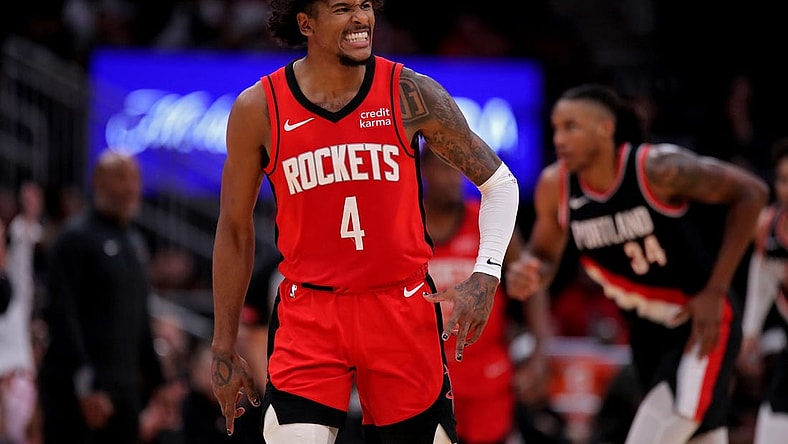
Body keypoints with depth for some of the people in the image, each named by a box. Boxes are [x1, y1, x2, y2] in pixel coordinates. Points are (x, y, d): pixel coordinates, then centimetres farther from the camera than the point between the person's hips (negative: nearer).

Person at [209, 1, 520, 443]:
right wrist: (224, 348, 7)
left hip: (403, 307, 1)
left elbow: (499, 182, 3)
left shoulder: (411, 95, -5)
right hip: (307, 317, -1)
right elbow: (235, 231, 7)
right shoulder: (259, 109, -3)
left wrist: (486, 275, -13)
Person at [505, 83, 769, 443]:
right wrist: (527, 275, -19)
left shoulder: (658, 169, -23)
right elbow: (545, 254, 8)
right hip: (648, 330, 6)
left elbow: (751, 193, -15)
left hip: (702, 321, -6)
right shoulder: (554, 186, -8)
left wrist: (716, 291, -16)